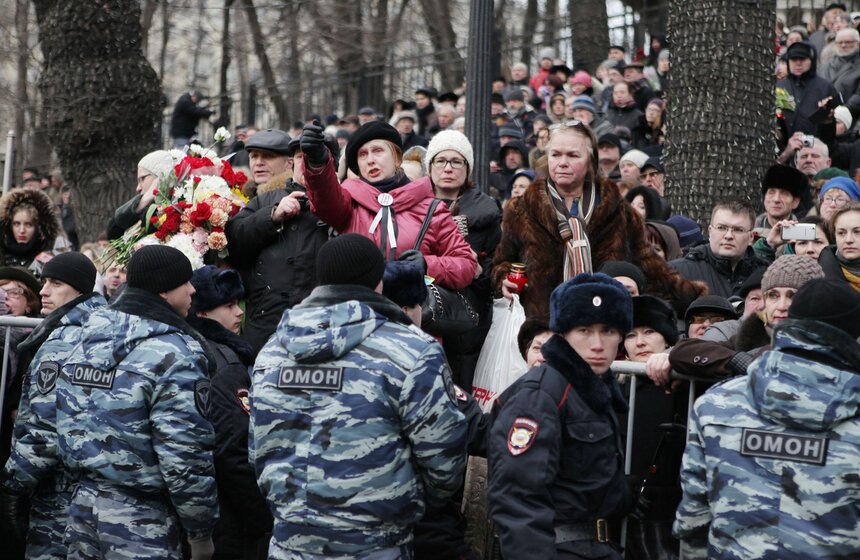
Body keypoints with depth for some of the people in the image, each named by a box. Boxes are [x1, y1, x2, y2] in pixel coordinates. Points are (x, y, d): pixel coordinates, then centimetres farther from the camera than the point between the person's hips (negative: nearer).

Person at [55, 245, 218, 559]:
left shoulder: (90, 339, 9)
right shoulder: (173, 353, -15)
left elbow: (69, 423, 13)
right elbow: (185, 454, -19)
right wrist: (201, 531, -10)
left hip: (83, 502, 8)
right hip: (140, 523, -8)